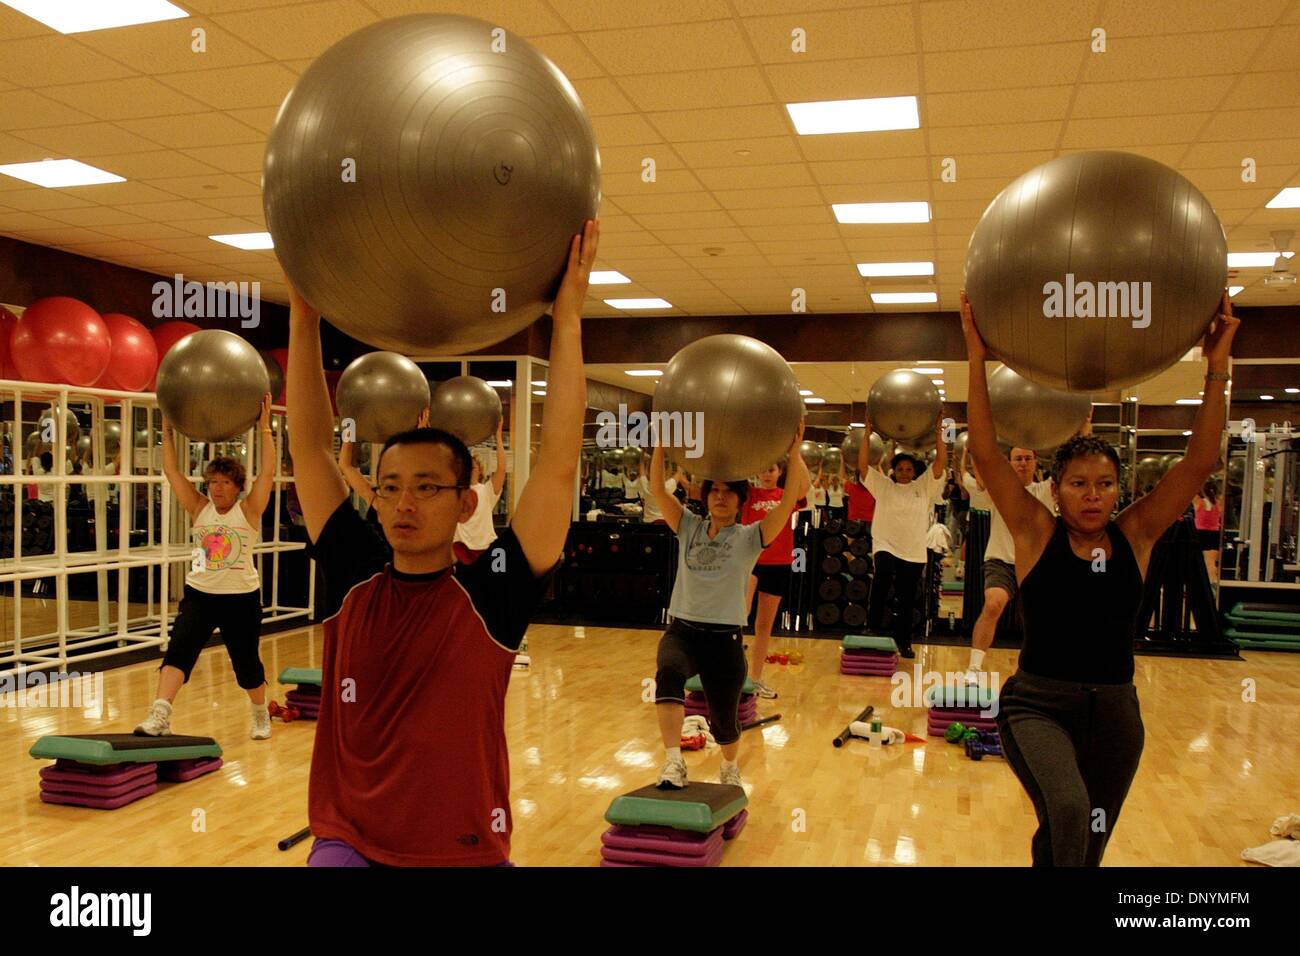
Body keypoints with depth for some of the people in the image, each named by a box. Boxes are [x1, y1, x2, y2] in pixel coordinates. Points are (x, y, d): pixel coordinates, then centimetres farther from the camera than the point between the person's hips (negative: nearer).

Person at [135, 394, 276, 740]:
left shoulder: (248, 510, -5)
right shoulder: (199, 508, 3)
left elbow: (268, 471, -16)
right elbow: (171, 471, 0)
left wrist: (265, 427, -20)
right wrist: (168, 430, -6)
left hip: (241, 598, -2)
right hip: (199, 594, 2)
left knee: (247, 664, 10)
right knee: (178, 650, -20)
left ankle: (261, 714, 36)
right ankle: (159, 716, -28)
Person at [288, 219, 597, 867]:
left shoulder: (491, 596, -6)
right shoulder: (352, 582, 2)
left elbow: (558, 465, -12)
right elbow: (309, 447, 2)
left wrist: (567, 316, -13)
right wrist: (303, 313, 0)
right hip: (348, 846, 1)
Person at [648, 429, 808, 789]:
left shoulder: (751, 537, 1)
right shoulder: (688, 528, 8)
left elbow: (790, 499, -12)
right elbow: (657, 487, -3)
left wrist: (794, 450, -17)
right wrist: (661, 442, -11)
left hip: (725, 638, -1)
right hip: (681, 630, 1)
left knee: (723, 718, 7)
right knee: (668, 672, -34)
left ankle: (730, 768, 41)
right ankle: (673, 763, -34)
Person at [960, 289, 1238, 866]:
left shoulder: (1136, 536, 2)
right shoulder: (1035, 534, -4)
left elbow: (1200, 461, -5)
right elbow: (985, 454, -13)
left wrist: (1216, 369, -12)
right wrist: (977, 361, -19)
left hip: (1115, 711, 4)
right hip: (1036, 703, -3)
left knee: (1084, 847, 14)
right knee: (1067, 812, -32)